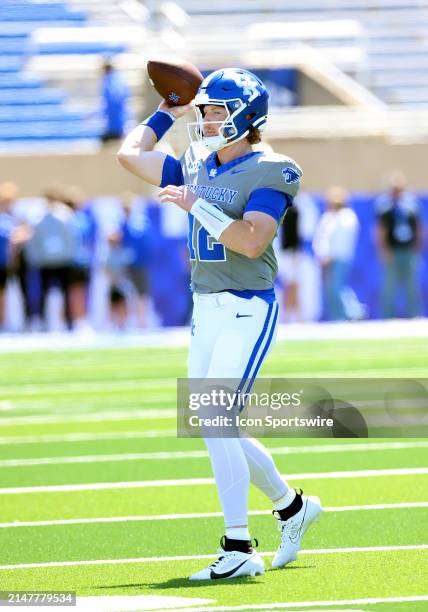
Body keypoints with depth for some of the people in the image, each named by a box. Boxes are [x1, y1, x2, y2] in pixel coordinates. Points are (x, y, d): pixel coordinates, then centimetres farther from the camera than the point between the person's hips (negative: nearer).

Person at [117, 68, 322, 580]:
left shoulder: (269, 173, -10)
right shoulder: (196, 167, 12)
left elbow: (252, 242, -22)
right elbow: (129, 154, 18)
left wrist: (196, 205, -23)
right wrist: (168, 110, 22)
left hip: (247, 308, -8)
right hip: (205, 308, 8)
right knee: (214, 429, 10)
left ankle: (239, 550, -14)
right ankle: (290, 505, 31)